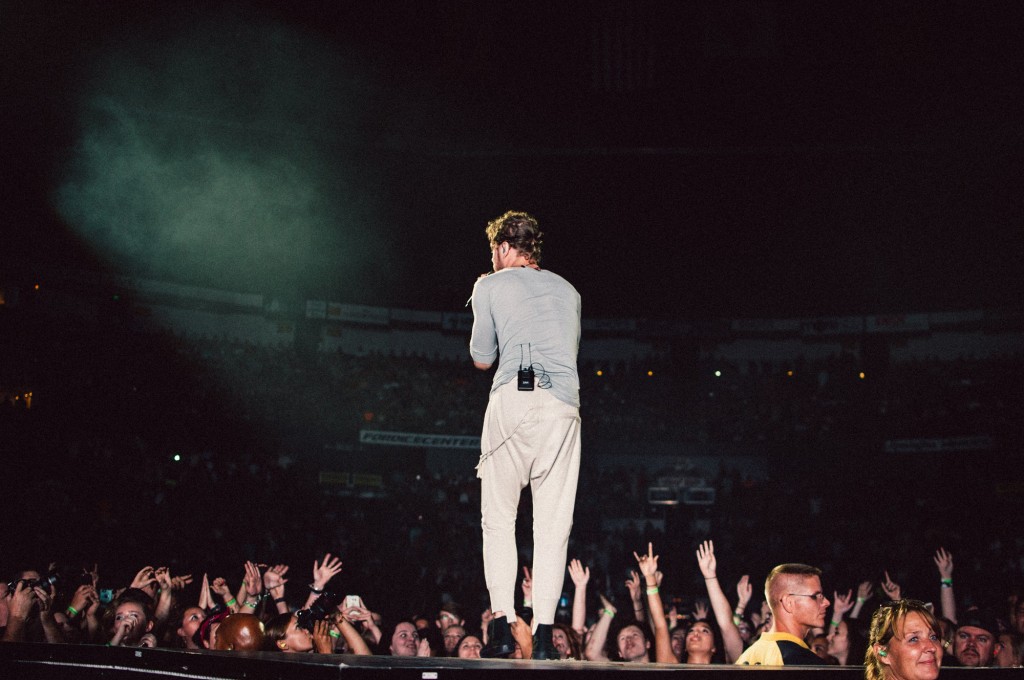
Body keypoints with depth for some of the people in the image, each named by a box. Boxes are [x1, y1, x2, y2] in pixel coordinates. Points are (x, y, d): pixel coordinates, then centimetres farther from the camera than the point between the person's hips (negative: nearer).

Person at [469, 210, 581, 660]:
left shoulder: (490, 286, 10)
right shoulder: (568, 291, 22)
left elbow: (481, 359, 12)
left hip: (513, 401, -3)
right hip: (564, 405, 3)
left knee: (499, 517, 6)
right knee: (553, 524, 2)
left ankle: (502, 624, -3)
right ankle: (544, 633, -4)